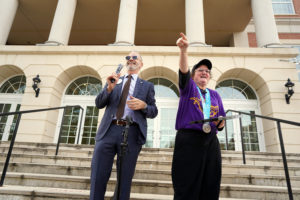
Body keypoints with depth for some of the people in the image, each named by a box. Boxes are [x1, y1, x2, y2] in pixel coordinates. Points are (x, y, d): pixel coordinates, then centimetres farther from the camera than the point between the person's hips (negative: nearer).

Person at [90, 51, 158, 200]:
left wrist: (143, 105, -11)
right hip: (108, 131, 2)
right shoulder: (113, 80, 20)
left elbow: (153, 112, 11)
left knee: (124, 180, 6)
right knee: (98, 178, 2)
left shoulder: (147, 86, 16)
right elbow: (99, 104, 10)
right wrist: (109, 88, -8)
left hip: (131, 133, -1)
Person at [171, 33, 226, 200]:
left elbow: (221, 124, 19)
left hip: (211, 141, 4)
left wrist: (220, 122, -4)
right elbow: (184, 70, -10)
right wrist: (184, 50, -26)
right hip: (188, 139, -4)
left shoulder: (215, 95, 21)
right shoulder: (188, 87, 11)